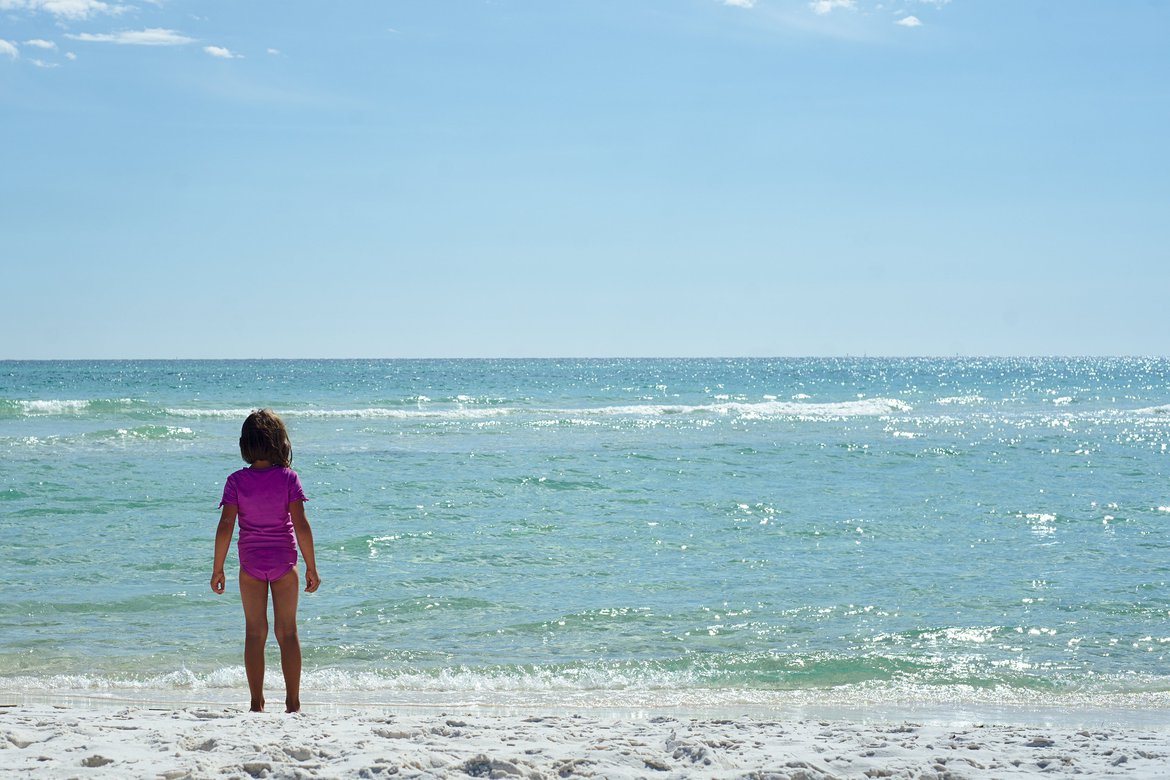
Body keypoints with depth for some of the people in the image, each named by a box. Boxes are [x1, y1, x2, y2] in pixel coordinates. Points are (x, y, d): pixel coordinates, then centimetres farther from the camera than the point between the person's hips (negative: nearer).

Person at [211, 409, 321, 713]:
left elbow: (225, 526, -10)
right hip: (285, 562, 0)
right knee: (287, 632, 8)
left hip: (251, 563, 0)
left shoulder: (237, 481, -8)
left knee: (255, 633, 9)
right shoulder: (288, 477, -9)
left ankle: (257, 703, 9)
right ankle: (293, 702, 10)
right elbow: (301, 525, -11)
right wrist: (311, 567, -4)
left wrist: (218, 569, -2)